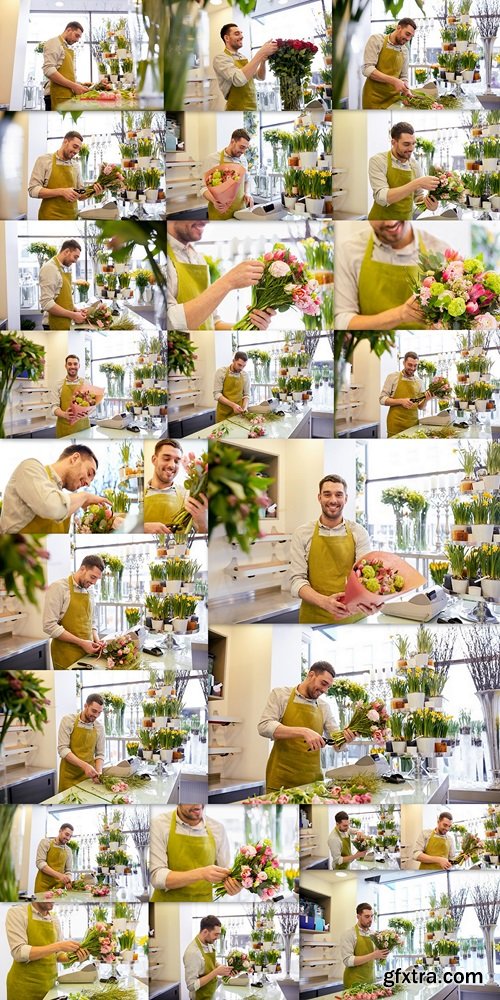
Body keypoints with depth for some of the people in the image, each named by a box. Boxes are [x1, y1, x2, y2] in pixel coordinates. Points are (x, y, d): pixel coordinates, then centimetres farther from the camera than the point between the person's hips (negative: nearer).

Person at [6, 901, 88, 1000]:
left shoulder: (54, 919, 7)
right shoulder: (16, 913, -11)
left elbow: (58, 954, 11)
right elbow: (19, 953, -21)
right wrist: (58, 946, -25)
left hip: (49, 983, 5)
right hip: (25, 985, -5)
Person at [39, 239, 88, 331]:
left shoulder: (64, 269, 14)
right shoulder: (50, 268, -14)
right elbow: (46, 303, -22)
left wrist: (75, 310, 7)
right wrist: (72, 315, -19)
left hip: (65, 323, 9)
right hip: (55, 325, -9)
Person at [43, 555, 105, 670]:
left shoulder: (88, 592, 11)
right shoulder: (58, 587, -11)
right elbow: (50, 626, -18)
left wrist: (97, 641, 0)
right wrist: (81, 642, -19)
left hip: (87, 655, 6)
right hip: (66, 657, -6)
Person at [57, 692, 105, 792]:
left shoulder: (99, 728, 3)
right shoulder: (68, 720, -7)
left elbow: (99, 754, 8)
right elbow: (63, 749, -14)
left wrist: (98, 772, -13)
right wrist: (84, 765, -23)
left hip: (88, 775, 3)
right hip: (69, 775, -3)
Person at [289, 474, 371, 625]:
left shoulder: (359, 533, 1)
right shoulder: (302, 534, 0)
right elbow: (297, 580, -6)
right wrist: (324, 601, -26)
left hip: (353, 617, 1)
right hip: (314, 619, 0)